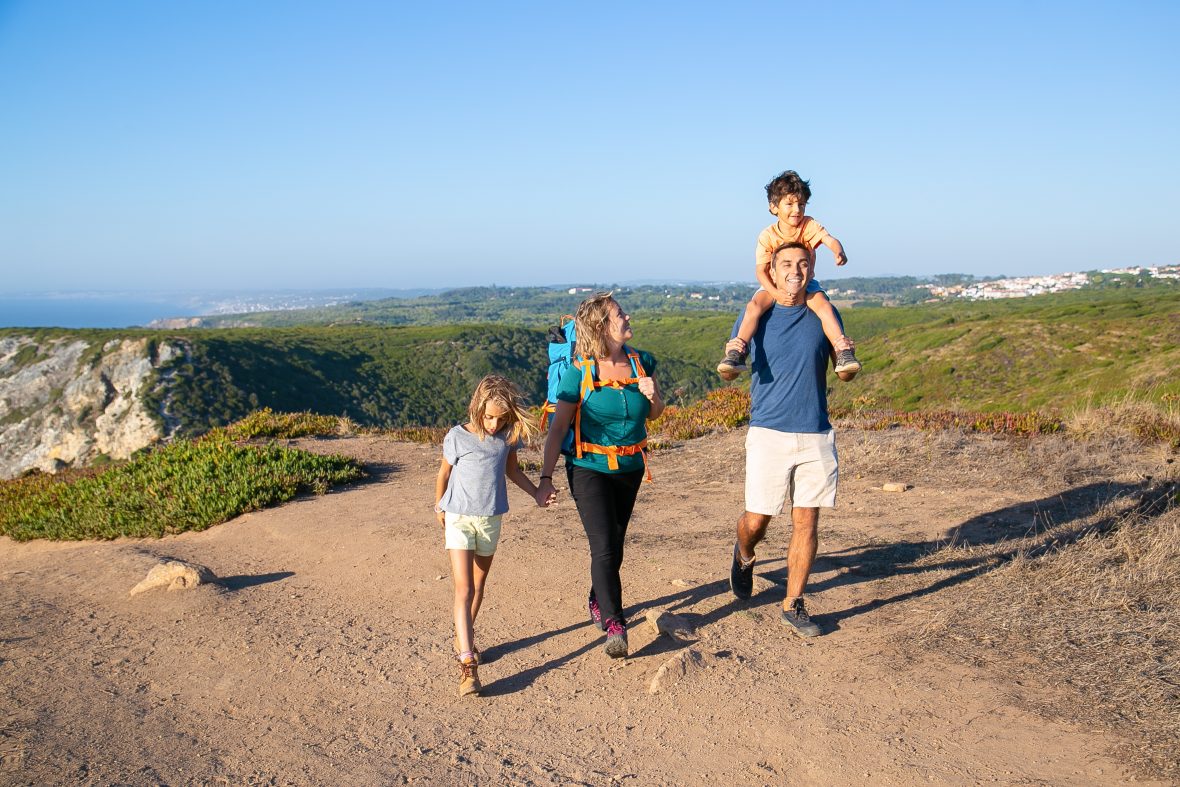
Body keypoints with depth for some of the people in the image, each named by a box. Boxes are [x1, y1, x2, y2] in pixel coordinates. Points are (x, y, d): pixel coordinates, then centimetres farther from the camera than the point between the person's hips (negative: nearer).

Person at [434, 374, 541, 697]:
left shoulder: (508, 436, -4)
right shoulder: (458, 437, -13)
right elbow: (444, 473, 3)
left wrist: (537, 492, 5)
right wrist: (439, 507, 15)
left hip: (491, 520, 4)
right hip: (459, 519, -4)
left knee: (478, 586, 17)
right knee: (464, 590, -13)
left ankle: (463, 635, 40)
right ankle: (467, 663, -17)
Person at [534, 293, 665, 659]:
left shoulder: (641, 363, -2)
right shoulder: (579, 373, -14)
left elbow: (655, 414, 11)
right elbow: (558, 428, -12)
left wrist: (652, 396, -14)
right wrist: (545, 479, -16)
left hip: (630, 468, 5)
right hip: (590, 468, -4)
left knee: (614, 545, 16)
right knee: (603, 546, -12)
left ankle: (598, 604, 38)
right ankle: (614, 626, -7)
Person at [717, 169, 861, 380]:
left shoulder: (809, 225, -11)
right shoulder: (767, 236, -14)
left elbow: (829, 239, -27)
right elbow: (761, 270, -17)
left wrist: (839, 252, -52)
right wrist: (775, 292, -35)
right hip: (774, 285, -1)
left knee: (825, 306, -28)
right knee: (754, 305, -29)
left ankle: (843, 354, -26)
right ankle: (736, 354, -30)